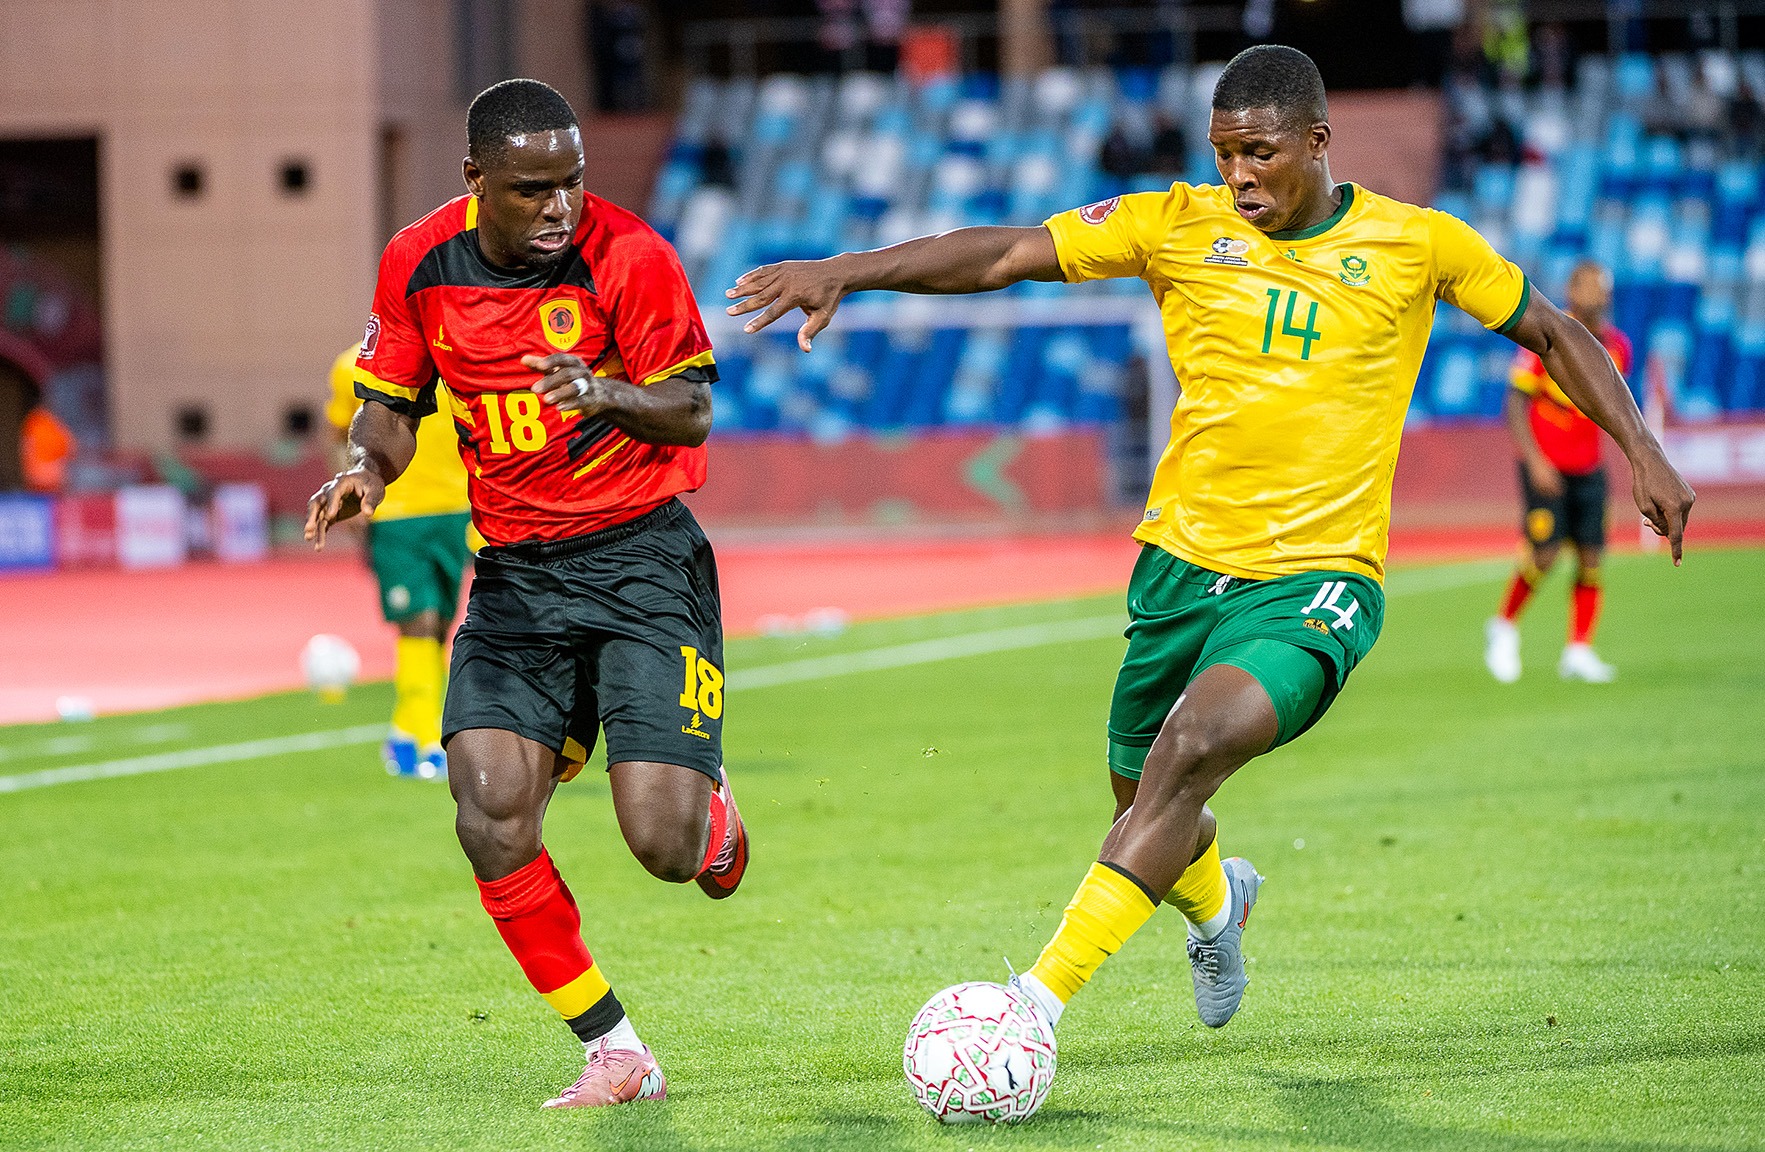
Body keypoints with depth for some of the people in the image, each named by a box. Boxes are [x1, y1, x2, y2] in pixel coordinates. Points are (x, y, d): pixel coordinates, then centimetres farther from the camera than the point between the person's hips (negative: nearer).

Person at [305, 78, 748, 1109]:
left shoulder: (628, 256, -11)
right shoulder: (419, 264, 0)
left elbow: (693, 412, -7)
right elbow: (391, 405, 12)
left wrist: (603, 392, -27)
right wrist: (367, 467, -11)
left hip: (642, 551, -3)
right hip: (515, 568, 3)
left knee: (663, 842, -14)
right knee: (491, 815, -16)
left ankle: (712, 808, 27)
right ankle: (616, 1052, 0)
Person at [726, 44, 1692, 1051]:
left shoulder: (1414, 244, -1)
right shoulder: (1178, 226, 0)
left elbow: (1551, 332, 12)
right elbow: (1002, 254, -4)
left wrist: (1643, 452, 5)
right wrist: (845, 272, -14)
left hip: (1316, 581, -4)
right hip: (1183, 563, 4)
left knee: (1192, 749, -28)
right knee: (1142, 792, 15)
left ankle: (1038, 1001, -27)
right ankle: (1218, 898, 54)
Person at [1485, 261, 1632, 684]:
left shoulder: (1617, 347, 4)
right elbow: (1516, 403, -10)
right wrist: (1535, 461, -18)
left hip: (1589, 469, 5)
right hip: (1545, 467, -5)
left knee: (1591, 556, -3)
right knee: (1545, 552, -12)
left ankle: (1578, 651, 4)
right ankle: (1504, 627, 12)